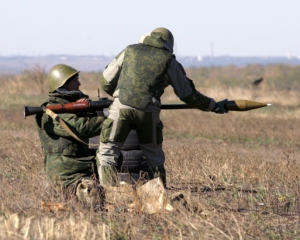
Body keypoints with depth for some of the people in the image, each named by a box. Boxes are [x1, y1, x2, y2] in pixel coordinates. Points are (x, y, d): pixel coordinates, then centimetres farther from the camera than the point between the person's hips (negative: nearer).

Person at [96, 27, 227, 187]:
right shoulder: (169, 61, 16)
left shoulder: (129, 51, 19)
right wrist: (213, 106, 34)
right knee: (154, 157, 19)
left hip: (121, 107, 0)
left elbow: (105, 83, 23)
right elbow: (188, 94, 21)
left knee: (107, 154, 6)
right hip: (148, 111, 0)